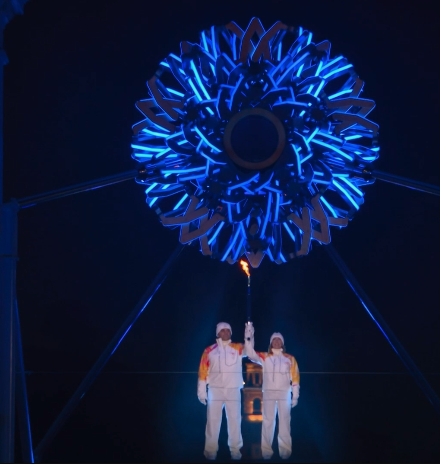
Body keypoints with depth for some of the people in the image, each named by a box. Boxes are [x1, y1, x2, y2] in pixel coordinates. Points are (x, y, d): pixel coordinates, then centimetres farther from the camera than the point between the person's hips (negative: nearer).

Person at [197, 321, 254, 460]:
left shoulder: (237, 348, 6)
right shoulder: (209, 350, 5)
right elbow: (203, 371, 3)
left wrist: (248, 337, -34)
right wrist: (201, 390, -2)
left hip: (233, 390, 1)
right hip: (215, 390, -1)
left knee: (234, 420, 3)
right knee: (213, 420, 2)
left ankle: (235, 449, 10)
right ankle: (211, 449, 7)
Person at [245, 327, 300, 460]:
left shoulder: (290, 358, 9)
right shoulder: (265, 357, 9)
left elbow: (295, 377, 6)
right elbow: (251, 355, -7)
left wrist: (295, 395, 0)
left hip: (284, 393, 0)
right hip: (268, 393, 0)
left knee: (284, 421, 0)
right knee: (268, 421, 0)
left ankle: (285, 450, 2)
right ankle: (266, 450, 2)